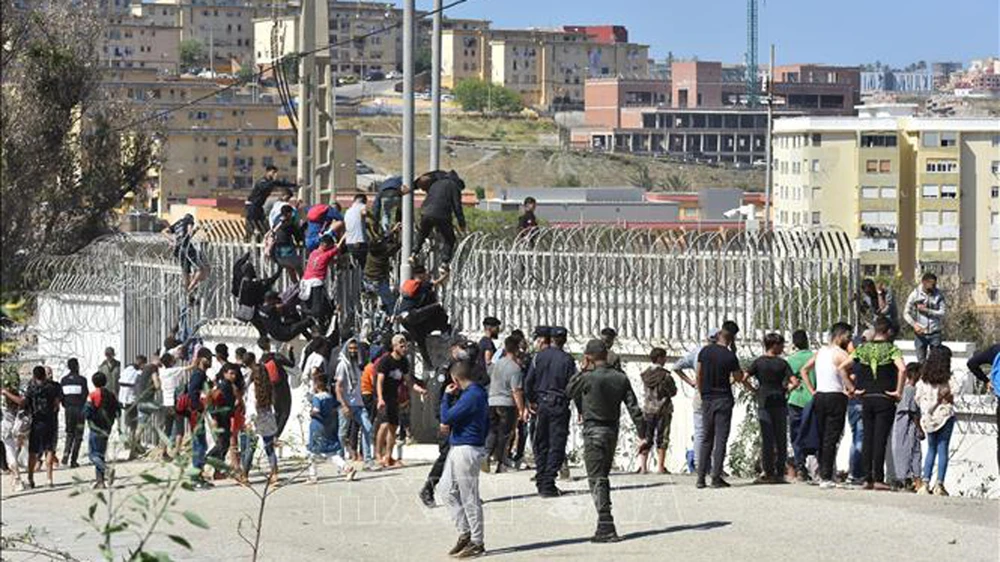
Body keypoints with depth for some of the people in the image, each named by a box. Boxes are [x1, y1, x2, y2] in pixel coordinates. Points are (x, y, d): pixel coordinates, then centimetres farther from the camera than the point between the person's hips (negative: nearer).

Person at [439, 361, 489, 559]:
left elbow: (446, 418, -20)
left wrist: (447, 396, -7)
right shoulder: (479, 392, 12)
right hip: (458, 449, 10)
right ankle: (465, 533, 20)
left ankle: (476, 543, 5)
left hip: (466, 451, -10)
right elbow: (487, 422, 20)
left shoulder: (471, 396, -20)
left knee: (469, 498, -3)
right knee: (448, 489, 15)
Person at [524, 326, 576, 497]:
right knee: (556, 446, 0)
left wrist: (530, 401, 16)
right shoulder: (567, 360, -7)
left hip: (541, 404, 3)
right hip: (559, 406, -3)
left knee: (541, 444, 13)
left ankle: (541, 482, 15)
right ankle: (548, 484, -5)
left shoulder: (539, 357, 1)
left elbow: (528, 381, 2)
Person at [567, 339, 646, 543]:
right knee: (603, 477, 19)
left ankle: (606, 528, -15)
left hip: (593, 432, -6)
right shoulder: (621, 378, 2)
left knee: (596, 480, -5)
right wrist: (643, 435, 1)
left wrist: (583, 369, 7)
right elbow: (634, 408, 0)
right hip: (613, 431, 6)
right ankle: (605, 527, 21)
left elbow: (569, 391, 6)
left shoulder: (588, 378, -14)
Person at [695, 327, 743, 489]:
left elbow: (699, 375, 5)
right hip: (723, 400, -4)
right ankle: (716, 477, -6)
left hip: (707, 399, 4)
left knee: (706, 439, 10)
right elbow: (739, 378, 2)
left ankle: (701, 478, 5)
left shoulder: (705, 351, 0)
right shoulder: (730, 357, -9)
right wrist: (739, 370, 22)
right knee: (720, 439, -2)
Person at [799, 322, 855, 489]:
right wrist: (851, 388, -15)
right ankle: (826, 478, -9)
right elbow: (843, 371, -28)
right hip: (836, 398, -7)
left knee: (822, 438, 13)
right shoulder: (841, 354, -9)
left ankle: (822, 474, 15)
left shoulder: (820, 351, 13)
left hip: (819, 396, 7)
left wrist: (812, 391, 14)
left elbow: (803, 370, 17)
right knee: (831, 439, -6)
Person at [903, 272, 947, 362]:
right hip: (920, 334, 0)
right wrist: (914, 324, -18)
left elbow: (943, 312, -9)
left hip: (935, 333, 0)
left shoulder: (938, 295, -3)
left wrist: (926, 310, -15)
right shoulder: (915, 295, -4)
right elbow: (906, 313, -2)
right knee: (921, 361, 3)